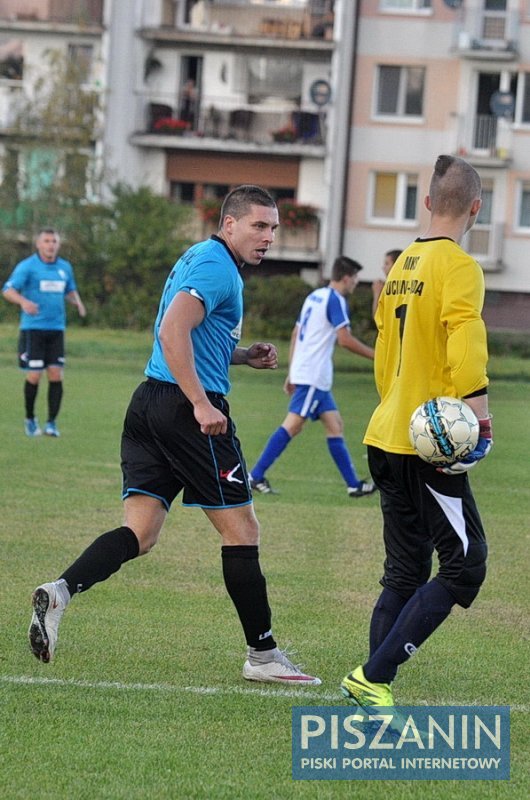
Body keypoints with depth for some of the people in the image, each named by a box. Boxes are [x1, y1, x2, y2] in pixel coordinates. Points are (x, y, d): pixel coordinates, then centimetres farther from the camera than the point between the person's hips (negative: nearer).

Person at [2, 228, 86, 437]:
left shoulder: (65, 267, 12)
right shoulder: (27, 266, -4)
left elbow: (71, 290, 27)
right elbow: (8, 290, -10)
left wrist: (77, 302, 4)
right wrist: (23, 302, -31)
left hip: (56, 328, 4)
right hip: (33, 328, -4)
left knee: (56, 375, -5)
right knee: (34, 376, -5)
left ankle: (51, 422, 2)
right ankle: (30, 419, 15)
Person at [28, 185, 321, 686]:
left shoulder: (200, 260, 21)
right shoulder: (216, 266, -10)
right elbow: (172, 331, -23)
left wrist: (243, 356, 19)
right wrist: (201, 404, -25)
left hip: (149, 402, 9)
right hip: (183, 406, -9)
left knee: (139, 534, 3)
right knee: (241, 531, 1)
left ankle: (60, 591, -19)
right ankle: (262, 655, 8)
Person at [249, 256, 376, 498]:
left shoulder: (315, 296, 17)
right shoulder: (335, 300, -10)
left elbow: (296, 334, 20)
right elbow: (345, 339, -17)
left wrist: (291, 371, 23)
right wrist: (375, 355, -7)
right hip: (314, 375, -10)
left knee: (335, 425, 9)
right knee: (293, 425, -11)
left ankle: (353, 484, 10)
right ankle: (256, 475, -14)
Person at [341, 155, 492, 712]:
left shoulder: (402, 265, 14)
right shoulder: (459, 267, -11)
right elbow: (466, 348, -23)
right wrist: (480, 425, -23)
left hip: (388, 440, 9)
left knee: (404, 573, 13)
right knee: (464, 567, -4)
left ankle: (376, 688, 8)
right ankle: (372, 675, -10)